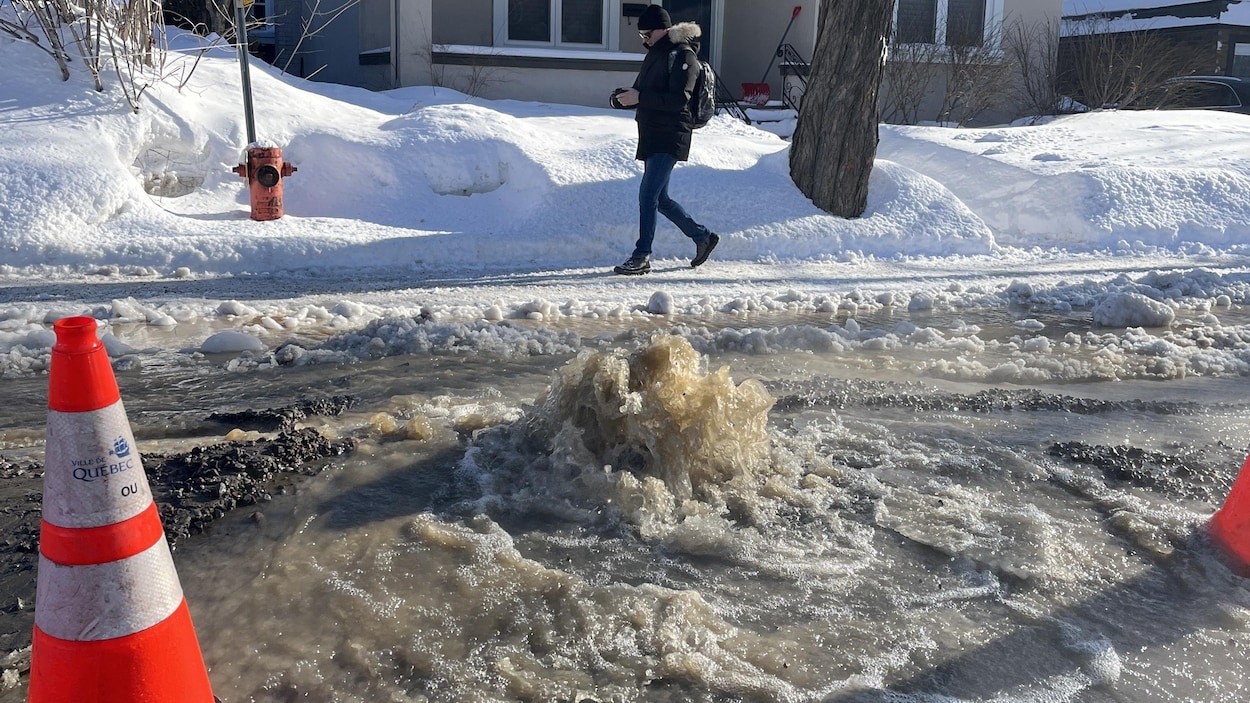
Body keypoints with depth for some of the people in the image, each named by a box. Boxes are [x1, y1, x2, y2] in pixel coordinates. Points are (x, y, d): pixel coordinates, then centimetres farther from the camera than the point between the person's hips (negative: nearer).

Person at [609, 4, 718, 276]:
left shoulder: (683, 56, -11)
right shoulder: (655, 53, 17)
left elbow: (678, 100, -22)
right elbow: (643, 94, 21)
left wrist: (639, 97, -26)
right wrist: (623, 97, 0)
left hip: (670, 138, -10)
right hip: (651, 136, 10)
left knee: (648, 194, -15)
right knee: (660, 198, 14)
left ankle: (642, 257, -10)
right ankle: (703, 236, 29)